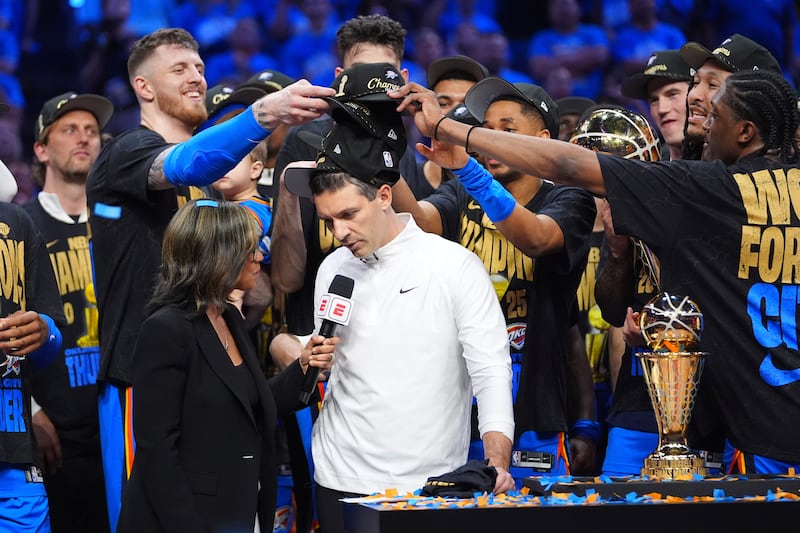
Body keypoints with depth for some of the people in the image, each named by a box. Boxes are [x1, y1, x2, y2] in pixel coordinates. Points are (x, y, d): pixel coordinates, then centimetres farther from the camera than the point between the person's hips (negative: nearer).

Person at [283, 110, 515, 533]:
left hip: (432, 482, -4)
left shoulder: (456, 267, -5)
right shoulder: (332, 270, 9)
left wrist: (496, 463, -20)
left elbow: (491, 371, -9)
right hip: (342, 481, 4)